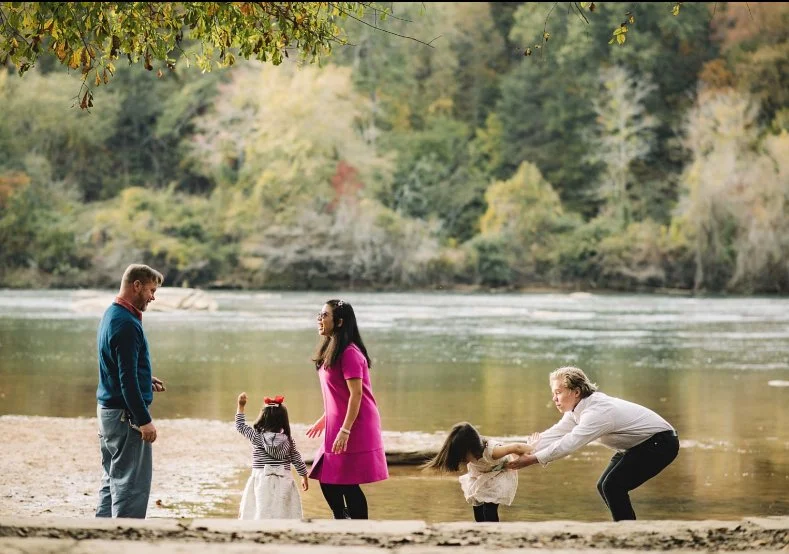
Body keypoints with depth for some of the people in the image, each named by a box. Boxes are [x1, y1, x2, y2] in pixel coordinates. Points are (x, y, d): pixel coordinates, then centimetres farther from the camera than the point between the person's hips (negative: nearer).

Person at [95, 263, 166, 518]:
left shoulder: (111, 315, 13)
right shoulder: (126, 324, -19)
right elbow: (127, 379, -22)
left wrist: (146, 380, 15)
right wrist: (144, 420, -20)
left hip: (107, 409, 10)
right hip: (125, 414, -10)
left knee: (112, 482, 16)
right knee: (132, 487, -6)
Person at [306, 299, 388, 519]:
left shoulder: (349, 353, -17)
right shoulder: (331, 351, 12)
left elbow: (356, 394, -21)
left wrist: (345, 430, -23)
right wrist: (324, 419, 24)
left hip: (355, 428, -10)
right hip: (336, 427, 10)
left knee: (348, 484, -6)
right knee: (327, 480, 12)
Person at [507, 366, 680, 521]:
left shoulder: (598, 411, -30)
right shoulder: (577, 411, -1)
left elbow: (569, 443, -34)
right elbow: (553, 435, -4)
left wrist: (532, 460, -32)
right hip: (637, 445, 10)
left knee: (613, 486, -18)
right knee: (604, 486, 6)